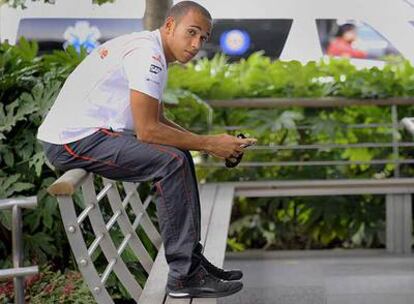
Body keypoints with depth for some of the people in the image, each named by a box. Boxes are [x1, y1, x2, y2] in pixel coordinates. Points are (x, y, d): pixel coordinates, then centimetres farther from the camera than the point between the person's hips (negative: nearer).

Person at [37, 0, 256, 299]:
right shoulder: (147, 54, -17)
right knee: (172, 161, -21)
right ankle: (184, 275, -16)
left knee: (180, 156, 12)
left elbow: (158, 120, 19)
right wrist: (208, 144, -14)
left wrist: (207, 141, 6)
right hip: (74, 139, -11)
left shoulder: (149, 52, 15)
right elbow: (148, 131, -22)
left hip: (89, 131, 11)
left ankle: (192, 257, 12)